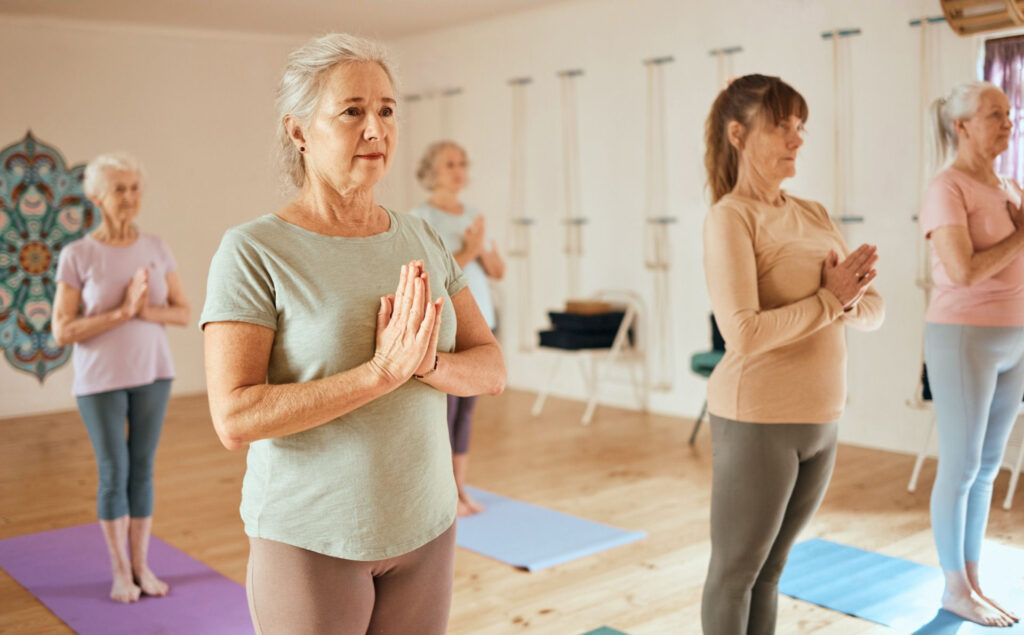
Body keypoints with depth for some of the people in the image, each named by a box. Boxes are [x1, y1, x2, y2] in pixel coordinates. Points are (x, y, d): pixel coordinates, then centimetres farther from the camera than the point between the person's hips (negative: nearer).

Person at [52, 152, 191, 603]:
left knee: (143, 469, 9)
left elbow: (183, 312, 1)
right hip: (101, 381, -3)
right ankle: (120, 570, 20)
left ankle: (141, 565, 21)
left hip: (152, 374, 3)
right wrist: (121, 312, -22)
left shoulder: (156, 248, 0)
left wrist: (145, 311, -17)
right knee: (114, 472, 5)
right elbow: (62, 331, -12)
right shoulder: (78, 255, -10)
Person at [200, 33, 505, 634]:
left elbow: (493, 370, 1)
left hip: (425, 526, 5)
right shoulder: (253, 251, -12)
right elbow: (235, 419, -20)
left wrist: (426, 362, -20)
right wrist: (382, 372, -27)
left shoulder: (422, 240, 3)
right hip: (312, 539, -4)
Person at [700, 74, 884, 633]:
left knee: (771, 567, 17)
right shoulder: (729, 218, -12)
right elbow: (744, 334, -23)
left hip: (821, 419, 7)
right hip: (757, 419, -7)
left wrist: (851, 300, -13)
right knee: (735, 570, 9)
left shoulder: (812, 214, 11)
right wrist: (829, 298, -15)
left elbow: (873, 310, 8)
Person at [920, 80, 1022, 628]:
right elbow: (965, 273, -23)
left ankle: (972, 582, 23)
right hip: (962, 341, -8)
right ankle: (955, 590, 13)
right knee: (961, 469, 0)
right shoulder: (945, 190, -13)